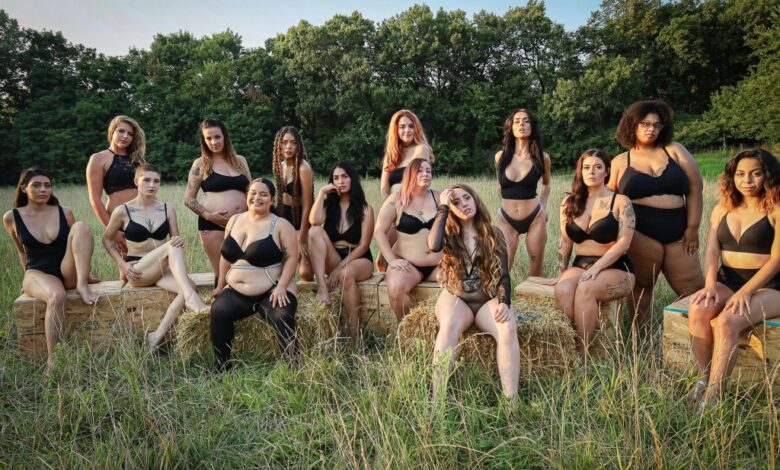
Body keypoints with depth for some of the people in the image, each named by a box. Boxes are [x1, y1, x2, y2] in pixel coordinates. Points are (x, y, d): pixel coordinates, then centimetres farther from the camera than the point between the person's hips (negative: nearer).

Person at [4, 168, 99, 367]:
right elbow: (22, 251, 17)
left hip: (67, 273, 2)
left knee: (81, 226, -24)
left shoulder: (64, 213, 6)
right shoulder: (11, 218, 3)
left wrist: (82, 277, 16)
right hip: (38, 274, -1)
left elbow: (78, 242, 17)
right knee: (57, 297, -39)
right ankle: (52, 359, -33)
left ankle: (82, 285, -30)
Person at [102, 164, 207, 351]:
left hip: (162, 270, 4)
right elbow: (107, 239, 10)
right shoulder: (123, 211, -1)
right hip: (137, 270, -4)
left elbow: (176, 239, 10)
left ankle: (157, 336, -28)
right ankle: (193, 299, -46)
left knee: (189, 286, -30)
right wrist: (123, 265, -3)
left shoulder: (168, 209, 7)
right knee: (171, 247, -33)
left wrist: (180, 241, -16)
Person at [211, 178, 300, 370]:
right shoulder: (235, 220, 13)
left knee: (282, 319, -31)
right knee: (218, 310, -23)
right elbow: (226, 255, 19)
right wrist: (220, 285, 17)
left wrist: (281, 287, -18)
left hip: (272, 292, -4)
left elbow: (292, 257, -8)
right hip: (237, 292, 5)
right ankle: (222, 369, -11)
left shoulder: (280, 225, -3)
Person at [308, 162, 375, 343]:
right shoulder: (329, 204, 7)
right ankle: (322, 287, -30)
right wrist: (322, 192, -10)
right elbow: (314, 221, -18)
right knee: (315, 231, -23)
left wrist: (341, 267, -18)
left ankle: (355, 331, -29)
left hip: (359, 261, -3)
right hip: (332, 260, 3)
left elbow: (364, 245, -10)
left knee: (347, 274, -39)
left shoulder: (365, 208, -2)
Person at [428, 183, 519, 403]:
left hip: (489, 300, 1)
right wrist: (443, 206, -10)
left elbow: (502, 274, 4)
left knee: (508, 329, -32)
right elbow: (433, 245, -20)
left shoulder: (493, 234, 9)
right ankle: (437, 400, -39)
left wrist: (504, 303, -15)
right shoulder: (449, 233, 5)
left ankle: (511, 401, -35)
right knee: (449, 326, -36)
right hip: (455, 298, -1)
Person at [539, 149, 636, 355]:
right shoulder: (570, 202, 10)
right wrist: (561, 274, 8)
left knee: (586, 288, -35)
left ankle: (581, 350, -26)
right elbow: (565, 242, 13)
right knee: (562, 290, -31)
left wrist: (596, 268, -19)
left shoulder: (620, 202, -1)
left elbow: (623, 242, -10)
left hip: (615, 268, -3)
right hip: (580, 265, 3)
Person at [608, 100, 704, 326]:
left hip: (678, 233, 2)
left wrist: (692, 227, -2)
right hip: (641, 234, -1)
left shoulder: (675, 150, 9)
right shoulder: (620, 162, 8)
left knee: (695, 291, 2)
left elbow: (695, 187, 5)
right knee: (641, 287, 6)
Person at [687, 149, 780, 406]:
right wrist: (710, 284, -15)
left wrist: (745, 292, -21)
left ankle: (711, 397, -26)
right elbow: (711, 251, 3)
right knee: (698, 310, -28)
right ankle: (704, 378, -15)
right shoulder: (722, 209, 11)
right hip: (728, 280, 4)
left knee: (727, 322, -32)